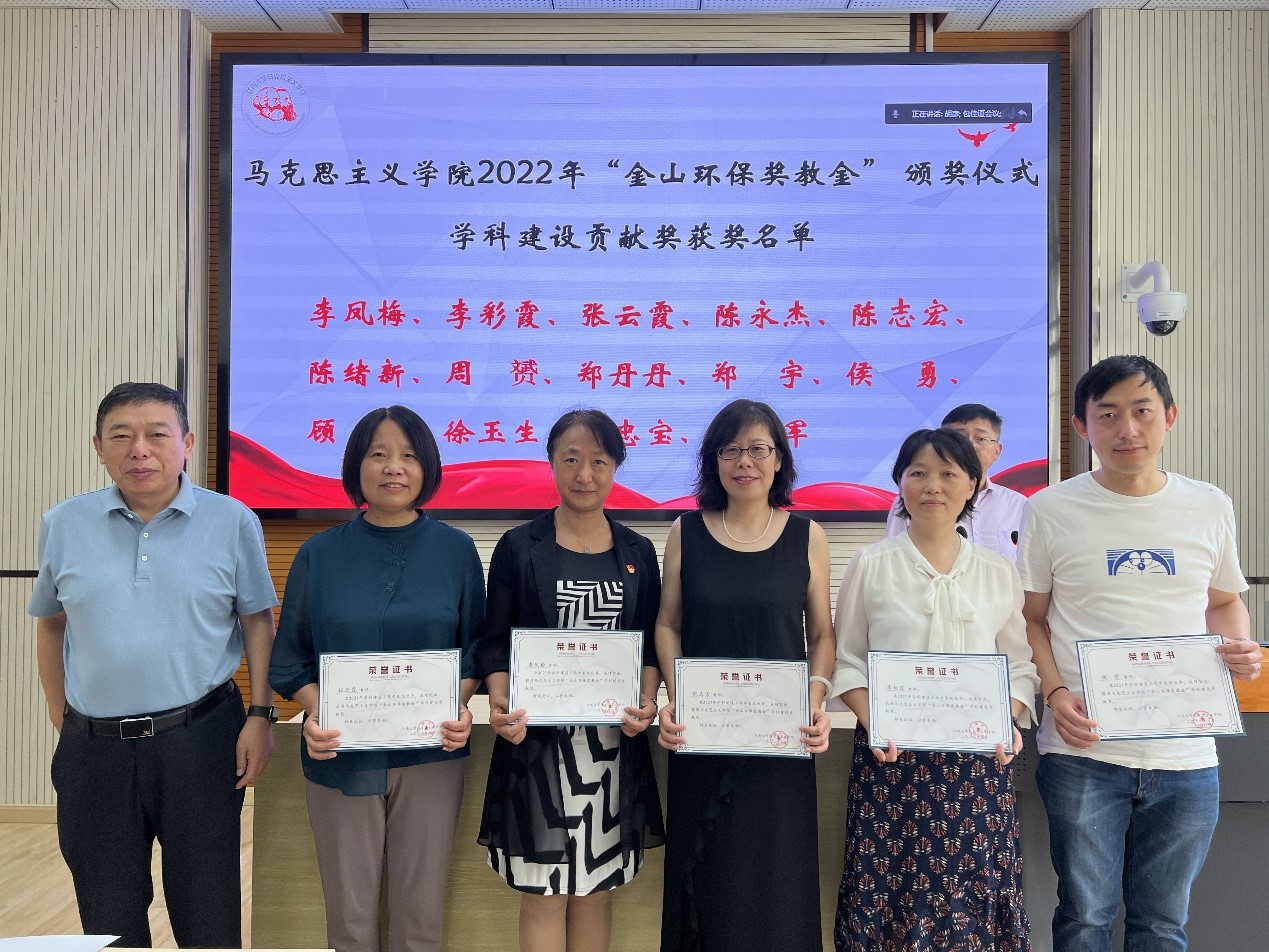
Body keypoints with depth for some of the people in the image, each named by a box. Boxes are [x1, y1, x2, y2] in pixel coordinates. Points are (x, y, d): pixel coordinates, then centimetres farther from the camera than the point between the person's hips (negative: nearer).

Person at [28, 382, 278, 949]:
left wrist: (260, 715, -5)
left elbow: (257, 621, 0)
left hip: (200, 737, -2)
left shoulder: (232, 522, -4)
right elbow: (49, 623, 14)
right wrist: (58, 711, 13)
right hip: (93, 747, 3)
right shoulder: (64, 525, 3)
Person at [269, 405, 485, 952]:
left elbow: (474, 648, 6)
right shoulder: (319, 553, 2)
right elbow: (290, 656, 4)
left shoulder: (456, 550, 1)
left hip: (430, 757, 0)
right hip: (341, 757, 0)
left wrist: (461, 706, -13)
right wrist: (315, 711, -14)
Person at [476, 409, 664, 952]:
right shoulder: (518, 547, 0)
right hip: (537, 739, -2)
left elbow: (651, 644, 9)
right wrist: (501, 705, -17)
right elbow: (495, 642, 0)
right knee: (543, 892, 2)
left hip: (614, 741, 2)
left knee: (597, 887, 11)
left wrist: (647, 703, -8)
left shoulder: (637, 554, 7)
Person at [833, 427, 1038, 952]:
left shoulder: (1000, 572, 8)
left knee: (972, 888, 2)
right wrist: (873, 724, -12)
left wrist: (1008, 723, -8)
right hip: (891, 755, -1)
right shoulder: (870, 565, 3)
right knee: (890, 889, 0)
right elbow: (847, 661, 3)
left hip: (979, 757, 1)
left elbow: (1020, 665, 10)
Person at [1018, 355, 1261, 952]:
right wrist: (1055, 693, -12)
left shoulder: (1210, 508, 5)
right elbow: (1030, 618, 3)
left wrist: (1239, 647, -2)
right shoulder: (1052, 510, -3)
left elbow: (1224, 601, 19)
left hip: (1185, 755, 3)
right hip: (1084, 751, -2)